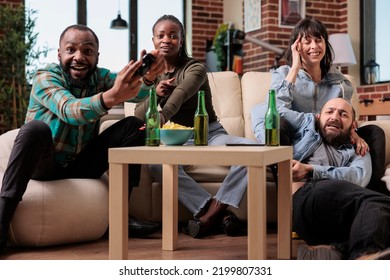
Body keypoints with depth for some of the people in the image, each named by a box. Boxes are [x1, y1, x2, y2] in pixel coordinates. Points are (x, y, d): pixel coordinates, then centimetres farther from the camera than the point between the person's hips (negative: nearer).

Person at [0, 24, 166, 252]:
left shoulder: (101, 78, -1)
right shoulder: (45, 78, -16)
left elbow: (136, 92, -18)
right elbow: (69, 110, -36)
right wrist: (111, 97, -56)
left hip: (81, 165, 5)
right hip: (43, 164, -5)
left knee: (133, 126, -10)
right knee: (36, 128, -36)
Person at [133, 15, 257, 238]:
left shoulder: (195, 69, -3)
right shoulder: (151, 74, 10)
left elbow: (180, 95, -26)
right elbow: (138, 116, 3)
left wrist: (161, 117, -47)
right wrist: (155, 94, -18)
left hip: (210, 133, -1)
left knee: (252, 148, -30)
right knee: (157, 162, -35)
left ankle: (212, 211, -27)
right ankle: (219, 212, -32)